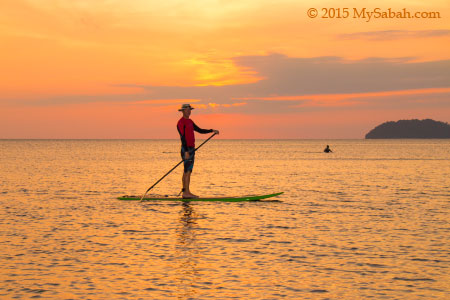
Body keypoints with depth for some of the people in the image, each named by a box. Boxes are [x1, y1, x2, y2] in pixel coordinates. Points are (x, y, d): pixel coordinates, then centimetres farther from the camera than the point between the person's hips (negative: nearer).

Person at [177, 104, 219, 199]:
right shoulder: (181, 122, -11)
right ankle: (186, 192, -13)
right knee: (188, 171, -12)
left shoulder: (190, 122, 18)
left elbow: (200, 130, 22)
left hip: (191, 149, 9)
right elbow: (183, 137, -18)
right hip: (186, 149, -9)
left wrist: (212, 131, 11)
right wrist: (186, 151, -25)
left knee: (186, 171, 9)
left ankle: (185, 192, 11)